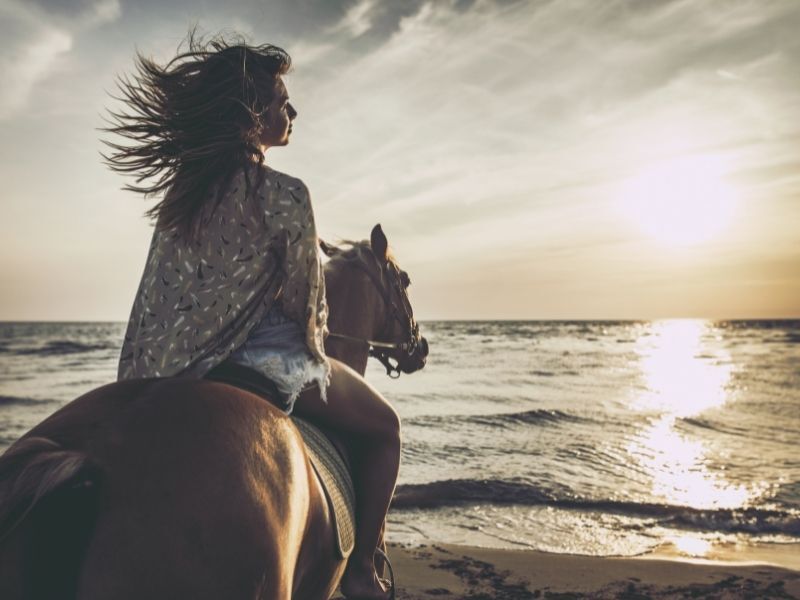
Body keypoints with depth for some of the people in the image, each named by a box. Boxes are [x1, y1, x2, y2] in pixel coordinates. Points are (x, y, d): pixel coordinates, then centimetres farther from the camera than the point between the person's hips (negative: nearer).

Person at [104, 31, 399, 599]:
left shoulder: (185, 186, 3)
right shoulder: (285, 194, -18)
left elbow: (159, 296, 8)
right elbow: (305, 294, -10)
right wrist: (314, 349, 9)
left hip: (190, 362, 8)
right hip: (269, 356, -7)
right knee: (383, 427, 13)